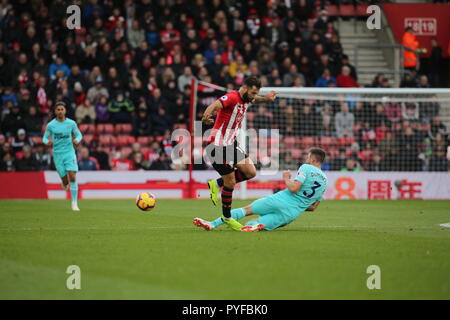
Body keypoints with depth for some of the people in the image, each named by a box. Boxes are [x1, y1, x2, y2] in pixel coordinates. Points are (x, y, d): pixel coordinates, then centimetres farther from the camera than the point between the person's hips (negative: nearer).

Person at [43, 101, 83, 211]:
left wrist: (77, 140, -12)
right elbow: (45, 138, 6)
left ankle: (74, 203, -9)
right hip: (57, 154, 0)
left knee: (72, 177, -14)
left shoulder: (71, 123, -1)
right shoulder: (50, 125, -3)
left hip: (70, 152, 0)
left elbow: (79, 134, 11)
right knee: (65, 180, 1)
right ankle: (65, 183, 42)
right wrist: (48, 142, -18)